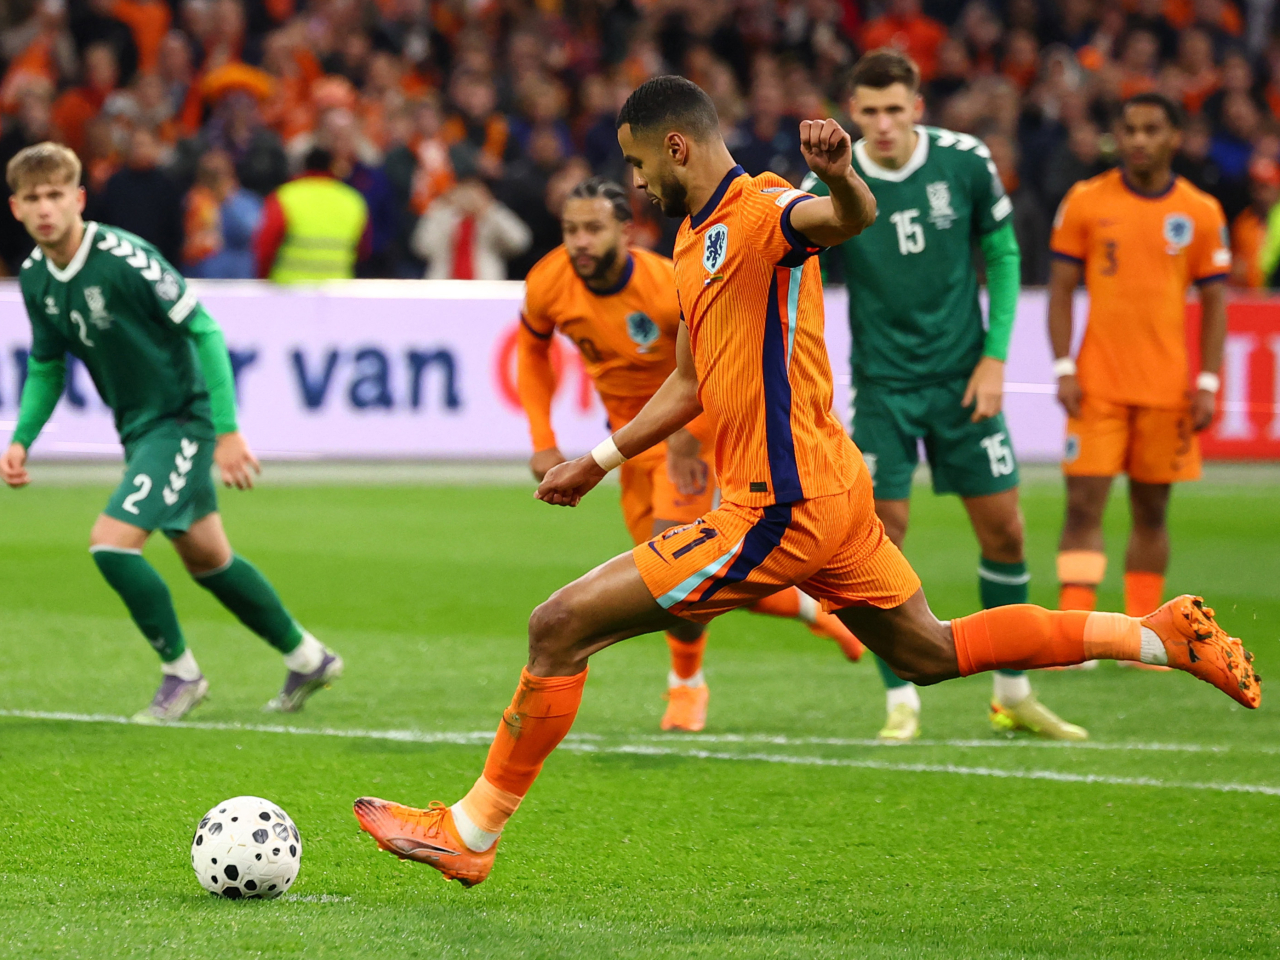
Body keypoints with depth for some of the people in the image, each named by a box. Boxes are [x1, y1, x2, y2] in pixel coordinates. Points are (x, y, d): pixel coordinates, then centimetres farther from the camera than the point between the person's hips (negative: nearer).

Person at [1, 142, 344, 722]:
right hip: (137, 428, 8)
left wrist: (227, 430, -22)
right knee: (206, 560, 18)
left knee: (110, 542, -18)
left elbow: (203, 331, -19)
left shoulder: (122, 257, -24)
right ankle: (307, 659, 35)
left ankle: (181, 674, 1)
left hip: (182, 418, -8)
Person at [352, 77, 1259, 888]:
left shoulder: (758, 211, -13)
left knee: (561, 626, -8)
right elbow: (690, 385, 29)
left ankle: (472, 832, -1)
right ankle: (1159, 635, 20)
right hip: (828, 492, 10)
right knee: (931, 652, 19)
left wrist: (841, 175, -59)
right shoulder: (697, 239, 17)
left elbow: (852, 217, -37)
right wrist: (601, 461, 28)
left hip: (777, 510, -10)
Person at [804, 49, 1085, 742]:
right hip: (880, 384, -2)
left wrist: (995, 356, -4)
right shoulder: (829, 186, -12)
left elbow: (1002, 255, 4)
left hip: (962, 376, 2)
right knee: (883, 535, -8)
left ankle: (1013, 696, 20)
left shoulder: (965, 162, -8)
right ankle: (901, 702, 4)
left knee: (1003, 531, 4)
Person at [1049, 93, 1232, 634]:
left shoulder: (1201, 213, 4)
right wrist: (1064, 369, -6)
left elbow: (1214, 302, 7)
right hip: (1098, 384, -1)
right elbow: (1061, 289, 3)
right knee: (1084, 504, -9)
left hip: (1167, 387, 1)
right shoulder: (1086, 202, 2)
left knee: (1151, 511, 6)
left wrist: (1207, 384, -1)